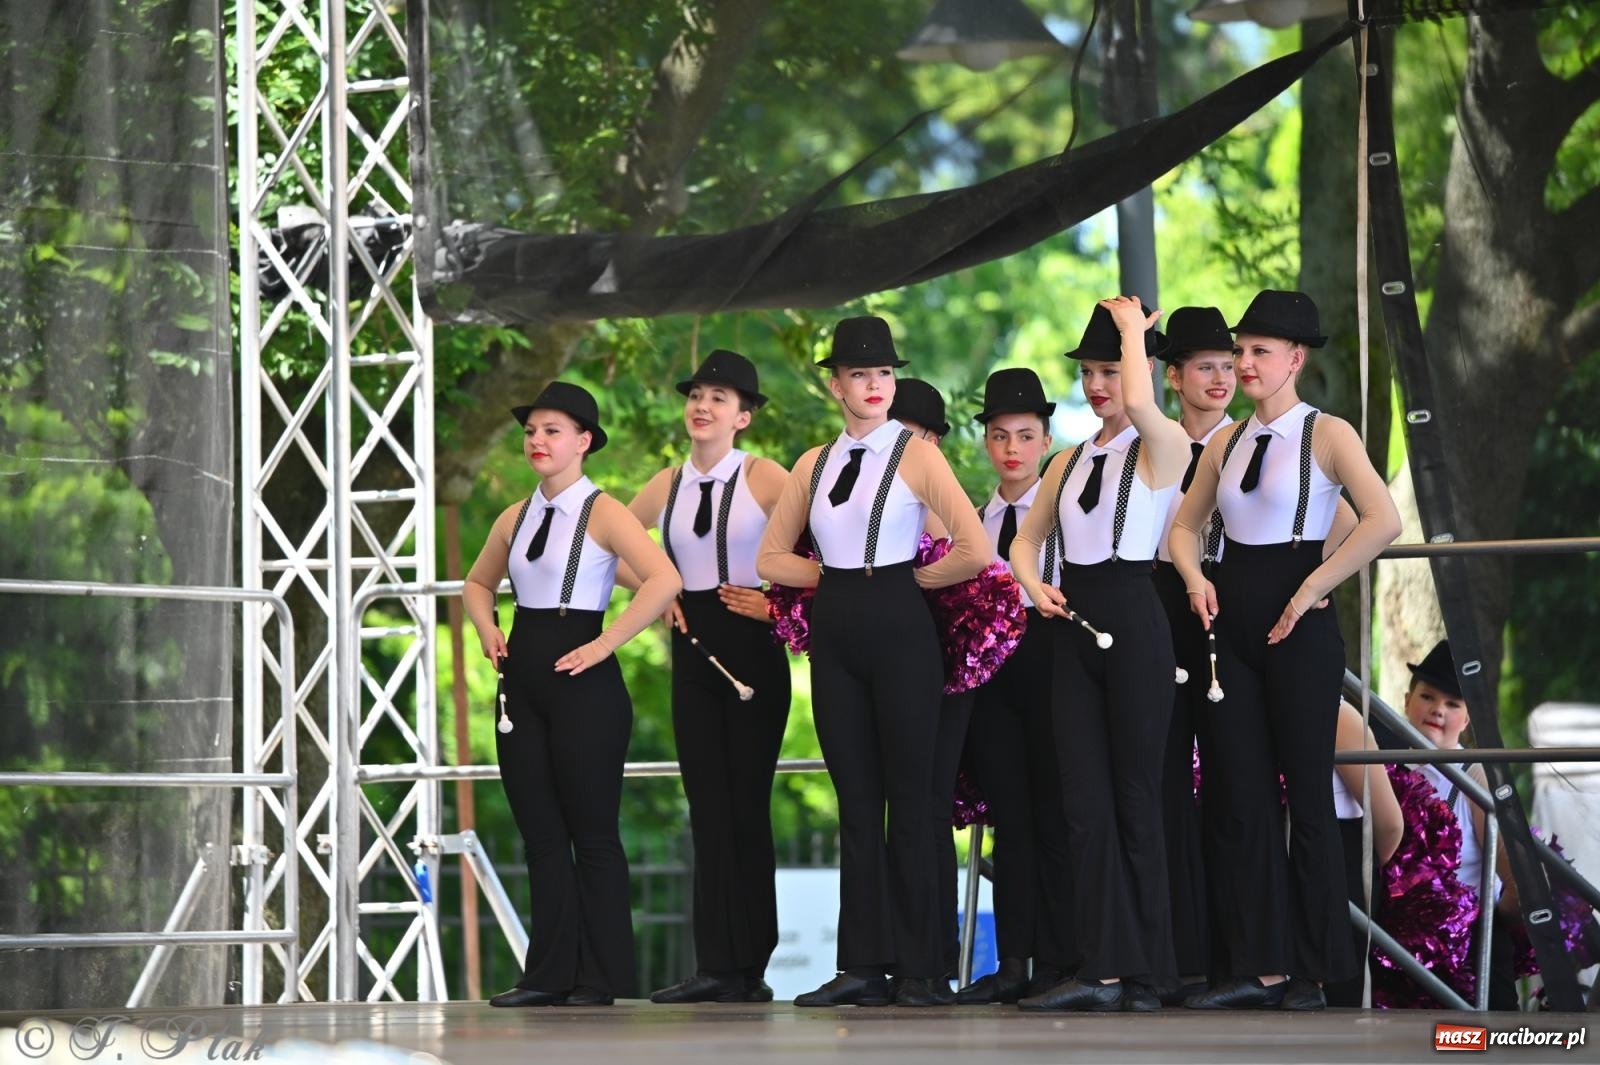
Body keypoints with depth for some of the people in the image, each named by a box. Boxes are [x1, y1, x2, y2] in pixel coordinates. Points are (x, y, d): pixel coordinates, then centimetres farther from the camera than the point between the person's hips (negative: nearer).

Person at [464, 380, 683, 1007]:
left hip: (582, 681, -7)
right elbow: (478, 584, 30)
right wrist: (486, 628, 10)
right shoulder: (515, 520, 12)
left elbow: (664, 579, -21)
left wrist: (604, 644, -20)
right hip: (523, 680, 7)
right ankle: (550, 974, 10)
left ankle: (602, 979, 1)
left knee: (593, 835, -2)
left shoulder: (601, 513, -7)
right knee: (540, 834, 7)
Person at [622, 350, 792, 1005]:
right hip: (694, 648, 5)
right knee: (708, 804, 2)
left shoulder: (763, 479, -5)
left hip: (750, 644, -5)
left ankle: (750, 967, 0)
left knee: (745, 801, -4)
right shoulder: (666, 487, 10)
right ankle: (717, 967, 1)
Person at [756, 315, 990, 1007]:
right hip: (836, 633, 5)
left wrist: (909, 576, -3)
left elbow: (975, 550, -14)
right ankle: (863, 967, 5)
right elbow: (771, 558, 16)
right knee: (855, 803, 5)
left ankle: (920, 970, -1)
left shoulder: (915, 455, -4)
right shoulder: (814, 465, 12)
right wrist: (839, 574, 3)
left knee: (909, 801, -3)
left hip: (900, 630, -5)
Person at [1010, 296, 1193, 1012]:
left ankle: (1144, 972, 3)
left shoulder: (1163, 446, -4)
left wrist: (1133, 328, -11)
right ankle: (1102, 971, -1)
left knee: (1134, 799, -2)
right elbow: (1027, 539, 22)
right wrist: (1035, 587, 1)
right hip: (1074, 625, 6)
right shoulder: (1070, 463, 16)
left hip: (1133, 623, -6)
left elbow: (1140, 405, -27)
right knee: (1085, 804, 1)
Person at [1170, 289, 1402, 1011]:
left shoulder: (1327, 435, -6)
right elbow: (1186, 524, 23)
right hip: (1233, 624, 6)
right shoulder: (1227, 444, 12)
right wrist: (1195, 578, 2)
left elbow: (1383, 521, -19)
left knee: (1307, 793, 0)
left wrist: (1309, 591, -17)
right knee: (1239, 795, 3)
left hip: (1297, 628, -6)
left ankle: (1316, 969, 6)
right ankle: (1257, 965, 5)